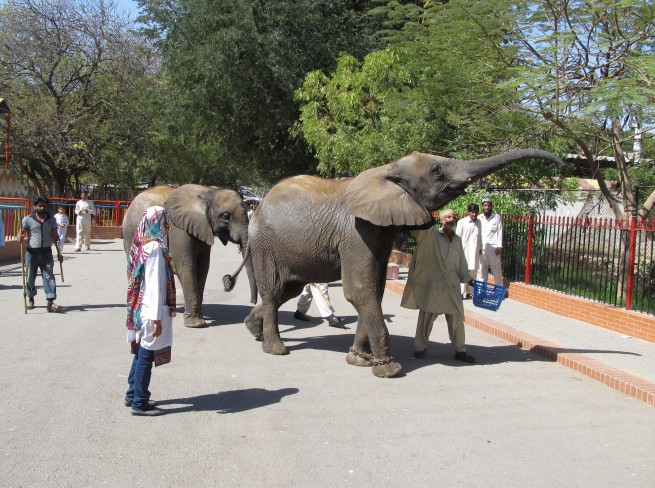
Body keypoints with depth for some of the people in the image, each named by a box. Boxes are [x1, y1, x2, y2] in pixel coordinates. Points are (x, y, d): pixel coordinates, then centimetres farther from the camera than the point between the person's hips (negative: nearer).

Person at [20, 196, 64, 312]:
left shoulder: (51, 220, 8)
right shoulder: (27, 219, 0)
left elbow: (55, 237, 10)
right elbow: (22, 233, -2)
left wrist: (59, 252, 6)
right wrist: (21, 239, -27)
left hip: (46, 252, 1)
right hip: (31, 252, -1)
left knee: (49, 277, -6)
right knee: (30, 277, 10)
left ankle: (50, 302, -10)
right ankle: (30, 299, 31)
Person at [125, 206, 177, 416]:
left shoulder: (142, 245, 8)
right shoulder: (154, 248, -19)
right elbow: (155, 285, -22)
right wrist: (157, 318, -21)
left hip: (140, 309, 9)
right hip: (151, 311, -9)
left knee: (141, 352, 19)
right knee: (146, 356, 1)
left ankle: (133, 394, 30)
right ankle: (140, 403, 11)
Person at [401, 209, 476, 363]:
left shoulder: (457, 240, 12)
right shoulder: (430, 235, -4)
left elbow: (461, 262, 20)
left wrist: (467, 279, 19)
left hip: (451, 285, 5)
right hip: (432, 284, -5)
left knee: (457, 317, 9)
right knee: (427, 316, 4)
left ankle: (460, 350, 21)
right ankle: (420, 348, 18)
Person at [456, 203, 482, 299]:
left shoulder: (478, 222, 7)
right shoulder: (462, 222, -5)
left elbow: (480, 236, 15)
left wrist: (480, 248, 15)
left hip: (474, 252, 4)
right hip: (464, 251, -4)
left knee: (473, 271, 7)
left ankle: (470, 292, 15)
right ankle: (462, 293, 1)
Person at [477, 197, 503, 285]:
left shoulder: (497, 217, 2)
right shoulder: (479, 218, 5)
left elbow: (500, 232, 1)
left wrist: (499, 246, -6)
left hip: (493, 247, -1)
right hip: (481, 248, 2)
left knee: (497, 270, 4)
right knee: (481, 270, 7)